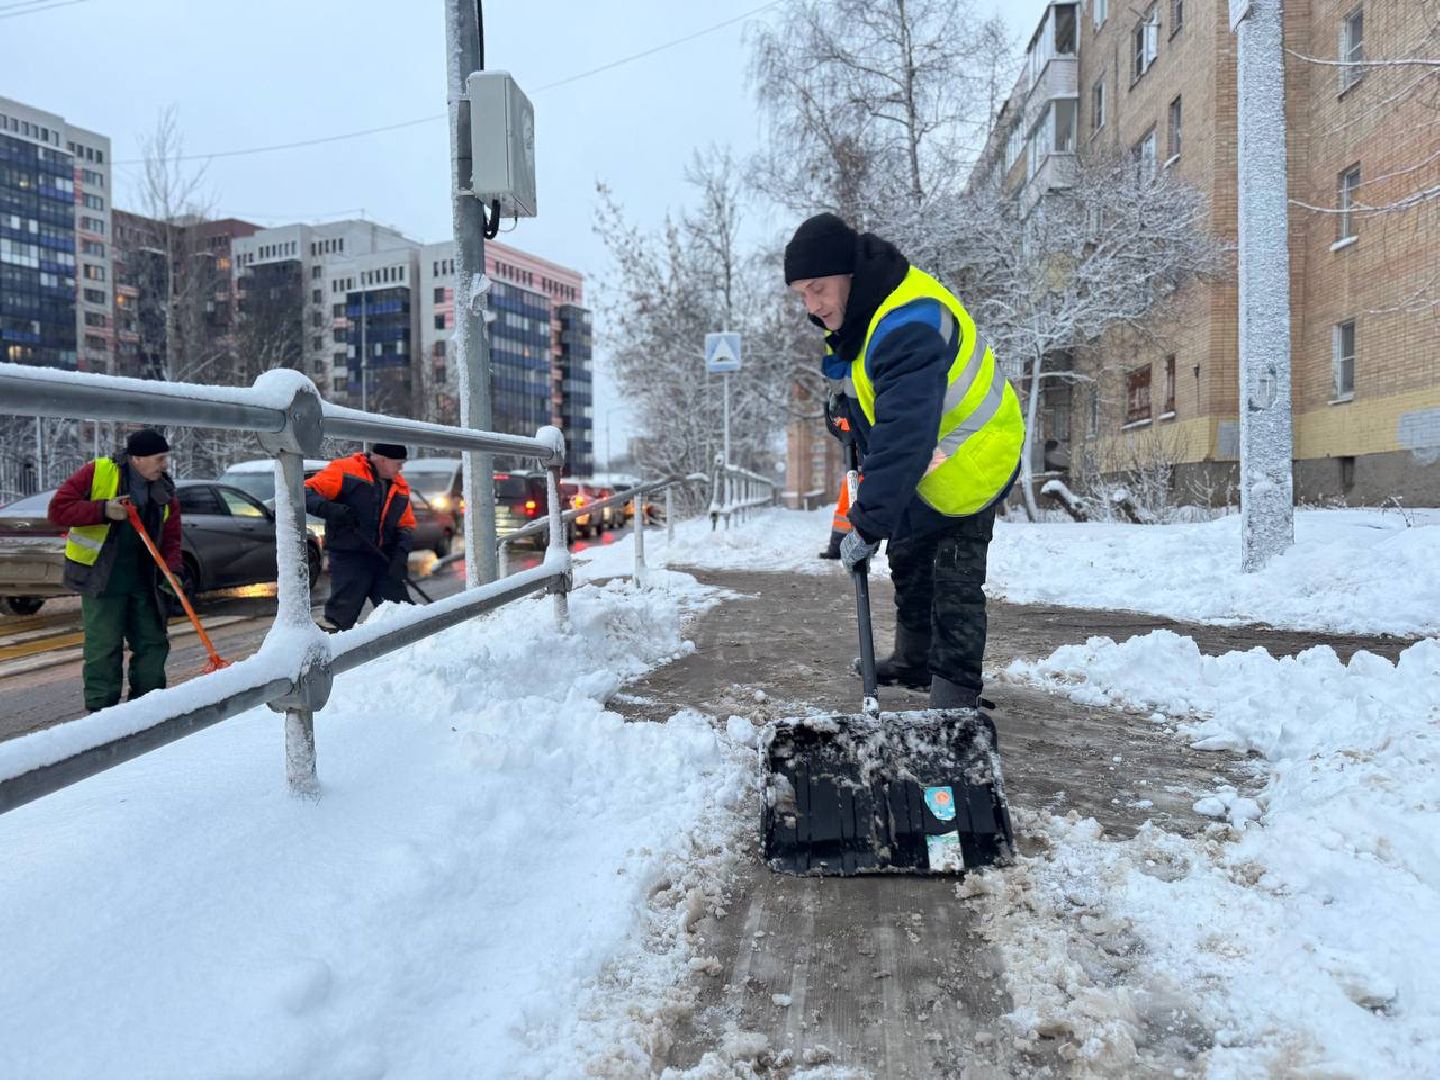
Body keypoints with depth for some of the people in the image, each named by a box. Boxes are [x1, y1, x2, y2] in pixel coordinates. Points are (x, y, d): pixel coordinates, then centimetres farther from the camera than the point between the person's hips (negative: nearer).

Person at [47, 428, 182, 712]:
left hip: (144, 582, 5)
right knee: (104, 650, -2)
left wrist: (171, 572, -12)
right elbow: (58, 508, -11)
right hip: (101, 581, -5)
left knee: (153, 644, 9)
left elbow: (170, 539, 5)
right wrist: (103, 510, -24)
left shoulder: (165, 492, 4)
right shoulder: (96, 473, -9)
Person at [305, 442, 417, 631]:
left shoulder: (400, 486, 12)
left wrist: (401, 554, -3)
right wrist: (328, 509, -32)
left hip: (384, 559, 6)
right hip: (348, 559, -5)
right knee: (341, 617, -6)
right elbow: (307, 491, -12)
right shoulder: (345, 470, -8)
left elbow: (406, 525, 14)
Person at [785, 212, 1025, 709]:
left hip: (973, 457, -10)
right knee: (907, 557, 19)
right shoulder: (861, 307, -8)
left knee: (954, 579, -10)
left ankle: (955, 690, -2)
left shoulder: (907, 328, -39)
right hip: (923, 459, 10)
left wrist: (869, 523, -45)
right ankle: (915, 660, 35)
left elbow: (904, 436, -45)